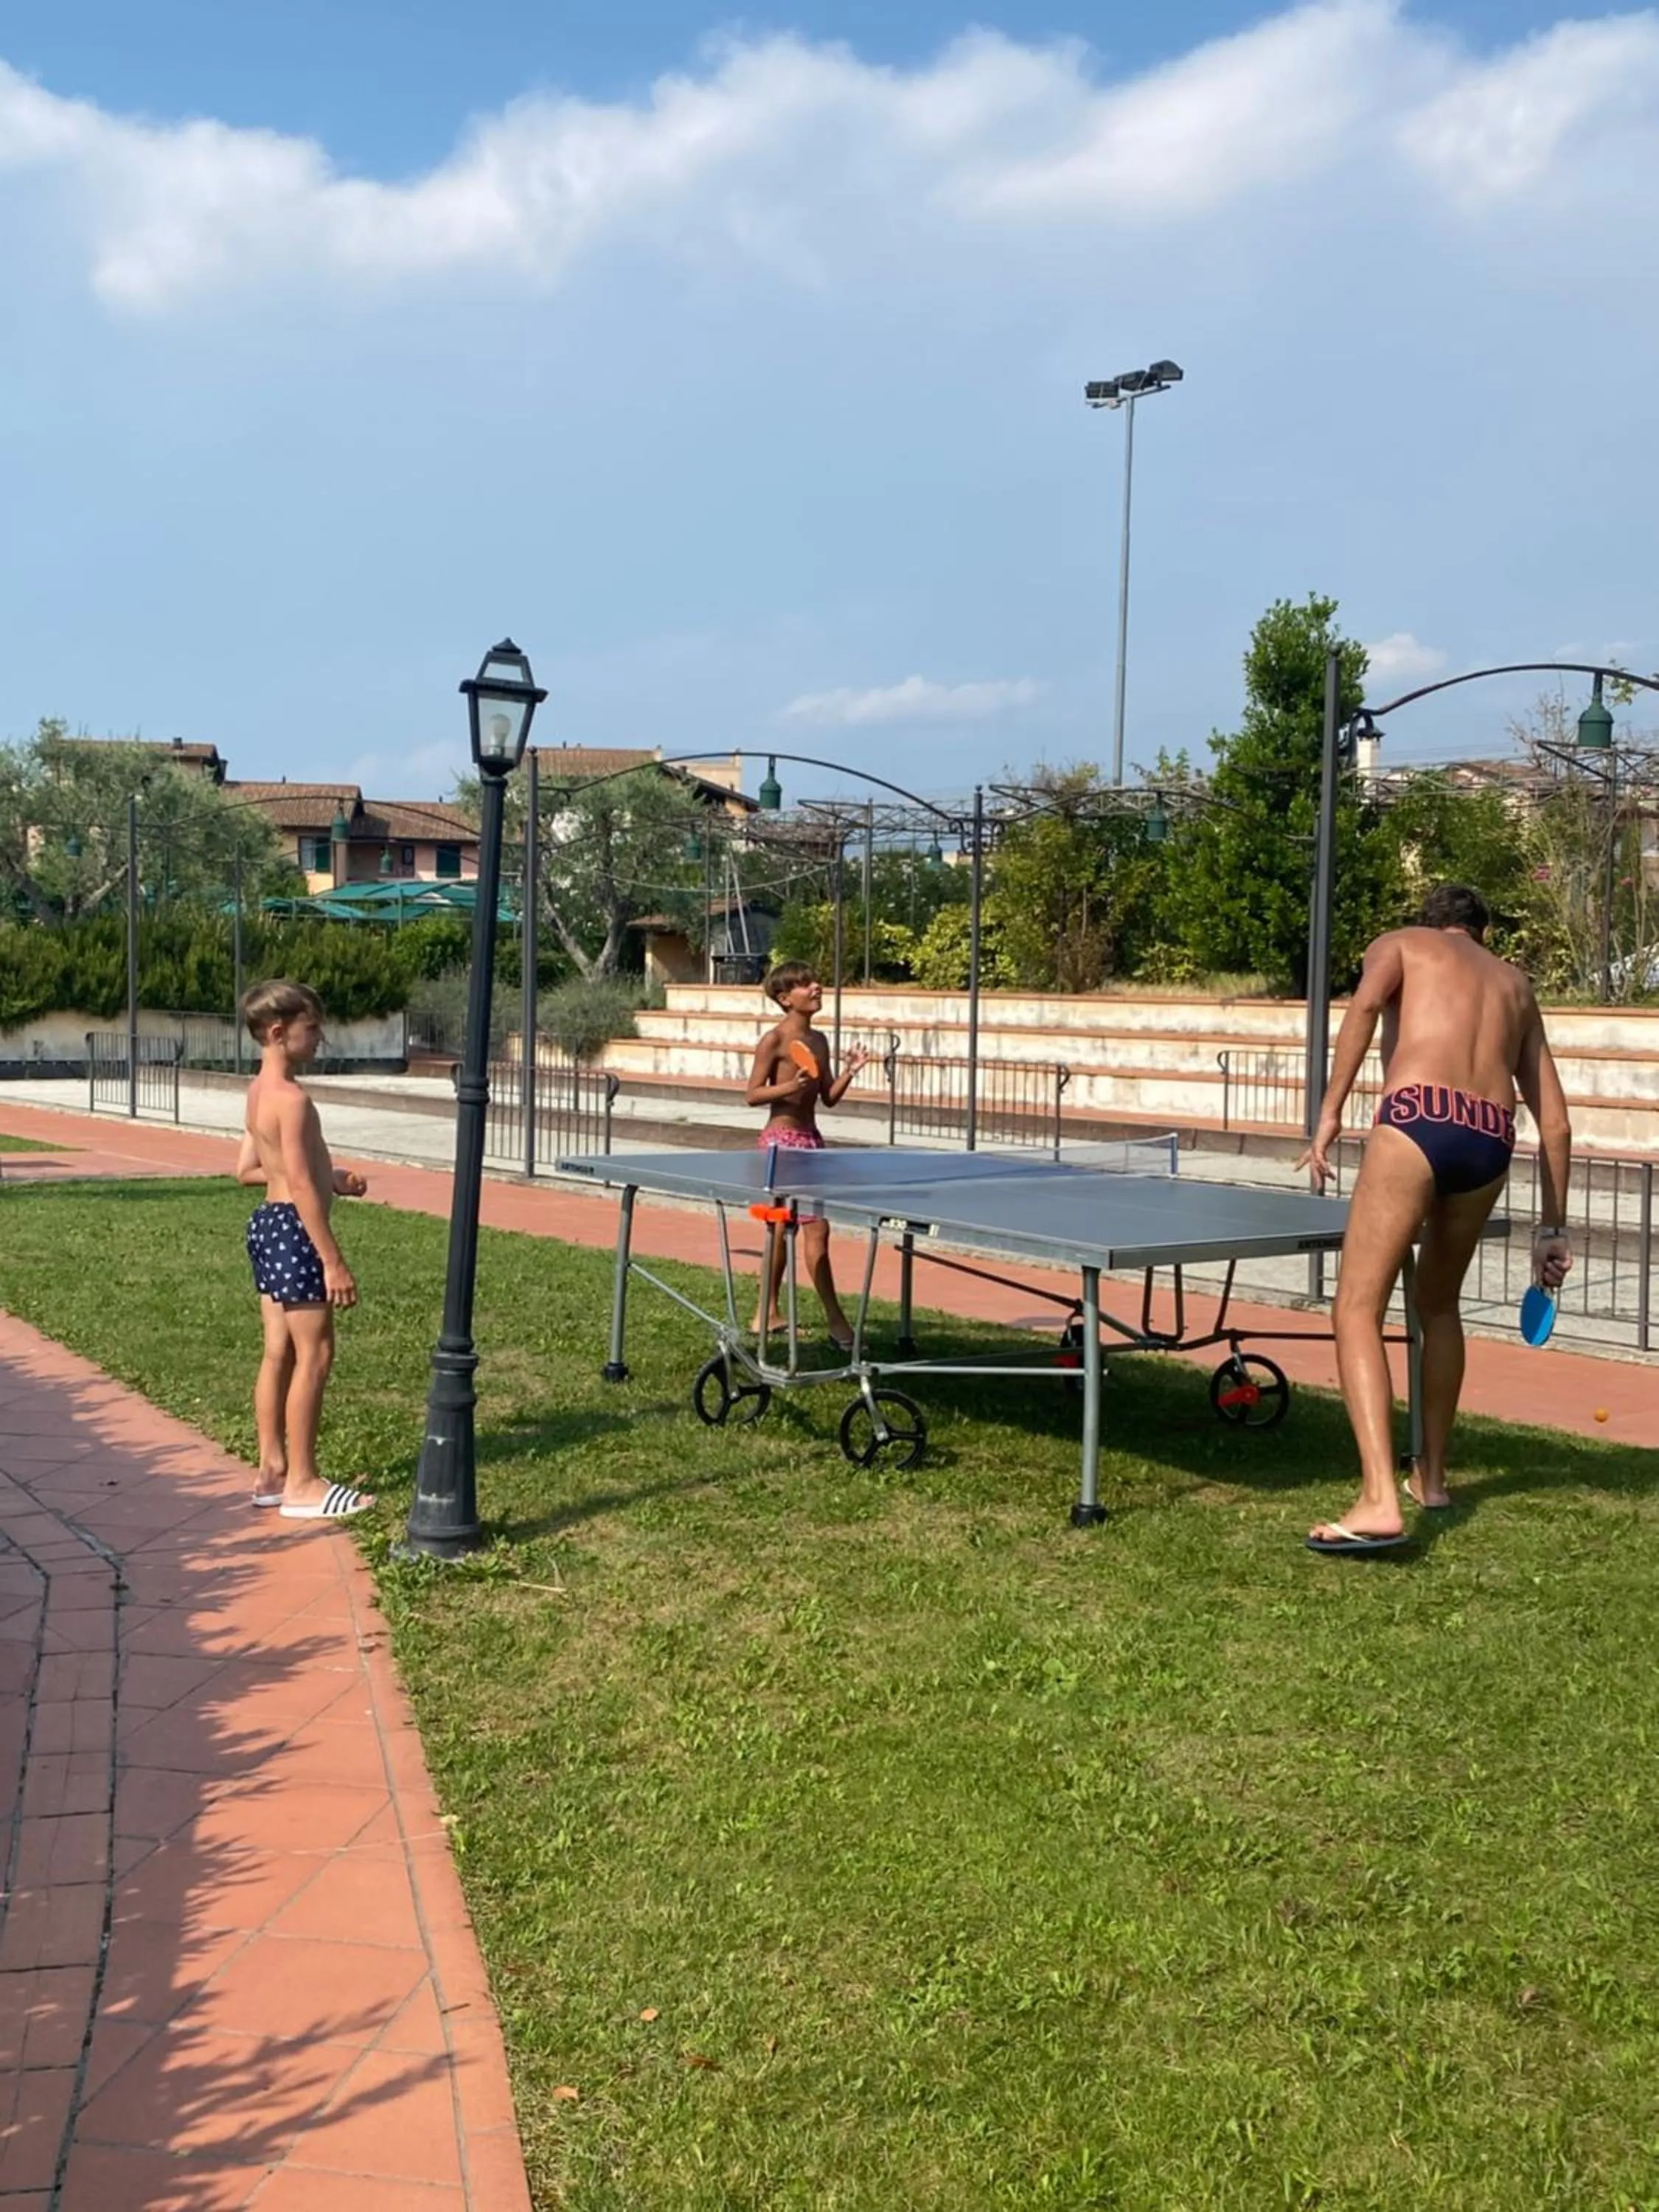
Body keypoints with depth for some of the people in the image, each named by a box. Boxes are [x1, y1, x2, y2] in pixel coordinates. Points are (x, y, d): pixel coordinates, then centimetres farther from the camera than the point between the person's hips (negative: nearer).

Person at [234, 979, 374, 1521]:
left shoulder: (259, 1092, 12)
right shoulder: (291, 1098, -19)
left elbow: (247, 1169, 18)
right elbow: (301, 1186, -22)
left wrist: (330, 1178, 16)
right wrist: (333, 1262, -21)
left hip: (267, 1224, 10)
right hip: (294, 1230, -10)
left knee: (279, 1353, 14)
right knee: (314, 1355, -3)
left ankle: (273, 1470, 20)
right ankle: (301, 1484, 2)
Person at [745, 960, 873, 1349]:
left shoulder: (819, 1040, 12)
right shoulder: (774, 1040, -11)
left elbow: (829, 1098, 13)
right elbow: (753, 1095, -11)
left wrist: (850, 1070, -3)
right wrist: (789, 1086, -26)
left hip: (810, 1139, 9)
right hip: (783, 1140, -9)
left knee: (786, 1226, 14)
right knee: (816, 1227, -10)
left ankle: (768, 1314, 24)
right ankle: (836, 1321, -7)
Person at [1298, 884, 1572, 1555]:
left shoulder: (1399, 943, 21)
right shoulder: (1515, 983, 32)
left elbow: (1366, 1004, -6)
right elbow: (1554, 1121, 27)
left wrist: (1330, 1110, -9)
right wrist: (1552, 1227, 31)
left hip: (1419, 1120, -5)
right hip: (1491, 1143, 5)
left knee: (1358, 1310, -4)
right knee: (1438, 1305, 26)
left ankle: (1380, 1501, -17)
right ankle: (1431, 1476, 33)